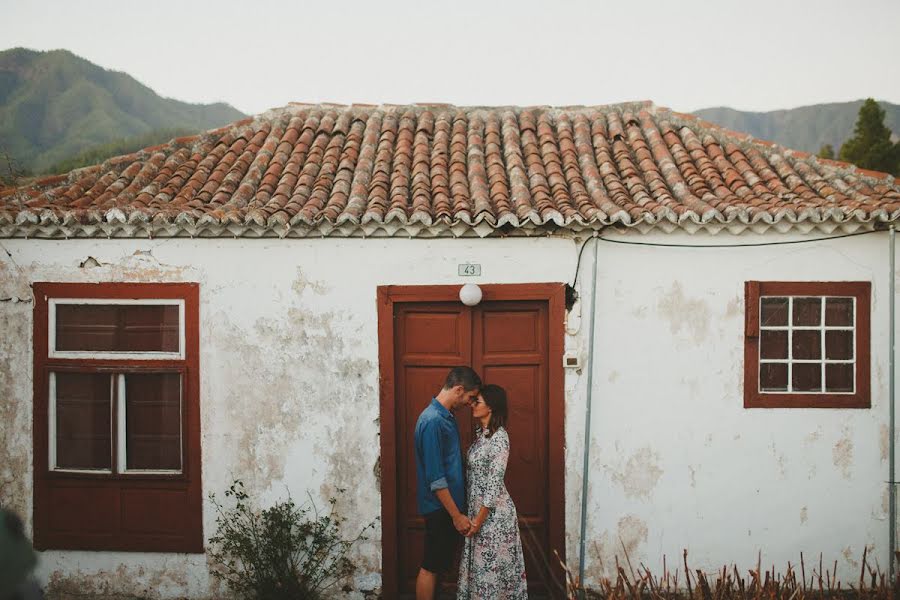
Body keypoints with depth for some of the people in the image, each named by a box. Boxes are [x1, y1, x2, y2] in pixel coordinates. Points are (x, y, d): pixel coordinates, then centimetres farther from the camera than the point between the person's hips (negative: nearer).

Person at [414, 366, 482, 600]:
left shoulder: (446, 416, 10)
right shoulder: (433, 421, -22)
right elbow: (435, 477, -24)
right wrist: (456, 515, -21)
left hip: (449, 504, 10)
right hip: (440, 507, -10)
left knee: (440, 563, 15)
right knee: (431, 566, -1)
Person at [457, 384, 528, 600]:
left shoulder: (499, 437, -19)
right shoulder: (481, 433, 9)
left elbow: (495, 483, -20)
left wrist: (479, 518, -19)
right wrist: (473, 514, 17)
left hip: (494, 512, -9)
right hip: (478, 507, 9)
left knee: (492, 564, 0)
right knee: (481, 562, 14)